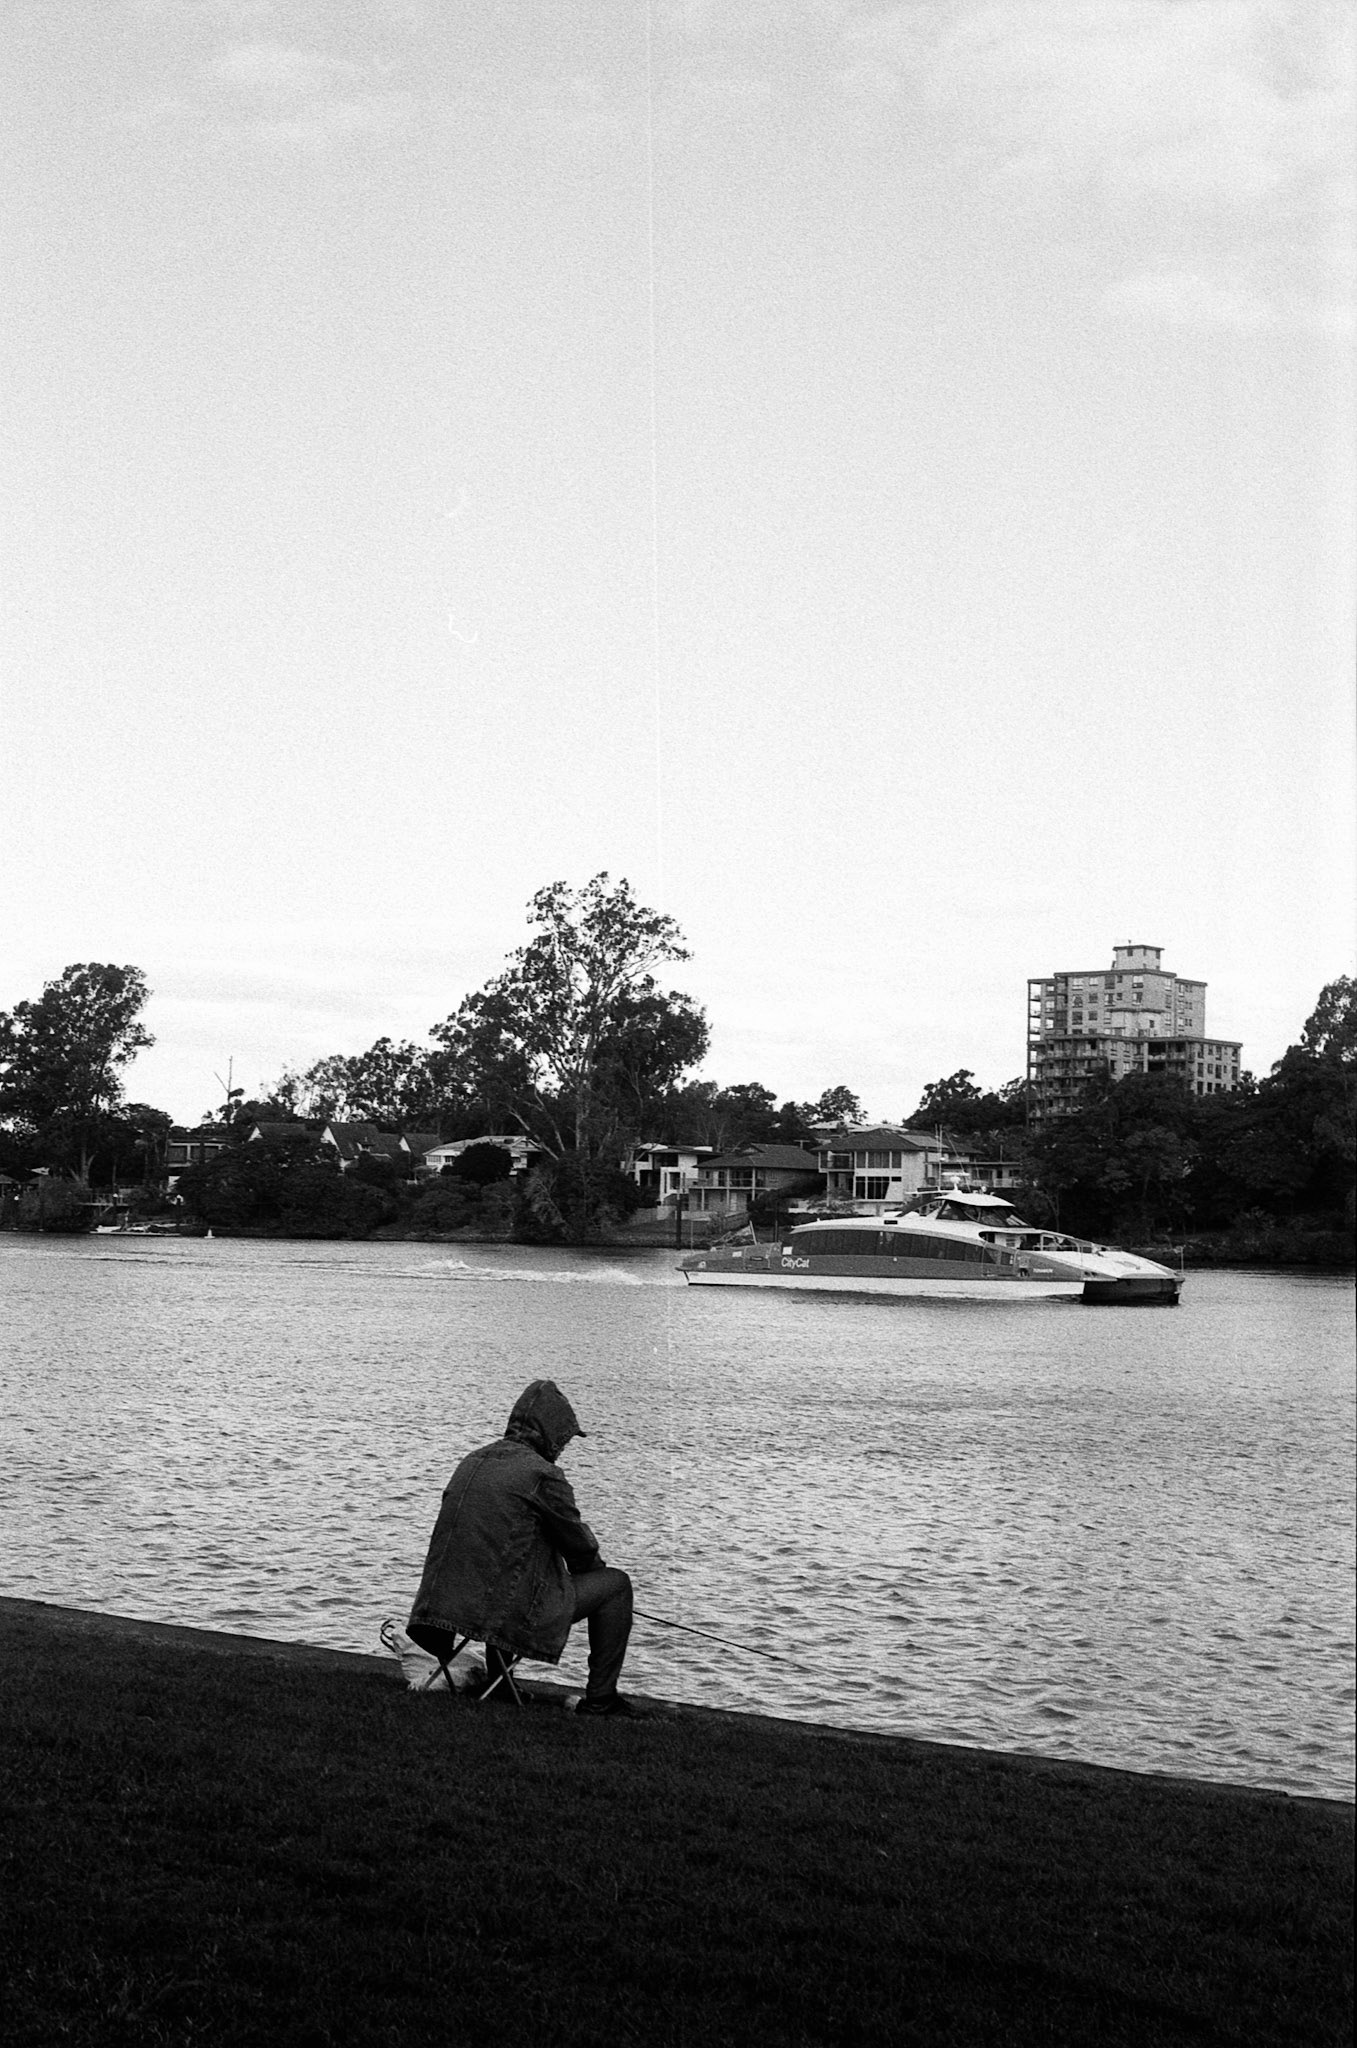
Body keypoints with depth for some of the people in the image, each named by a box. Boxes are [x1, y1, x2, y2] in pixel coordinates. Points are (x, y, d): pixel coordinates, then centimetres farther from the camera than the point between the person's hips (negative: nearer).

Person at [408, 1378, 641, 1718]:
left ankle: (496, 1680, 36)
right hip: (513, 1610, -8)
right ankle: (600, 1697, 10)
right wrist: (595, 1570, 21)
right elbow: (579, 1544, -2)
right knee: (615, 1584, 8)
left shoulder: (473, 1461, 12)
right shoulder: (543, 1475, -12)